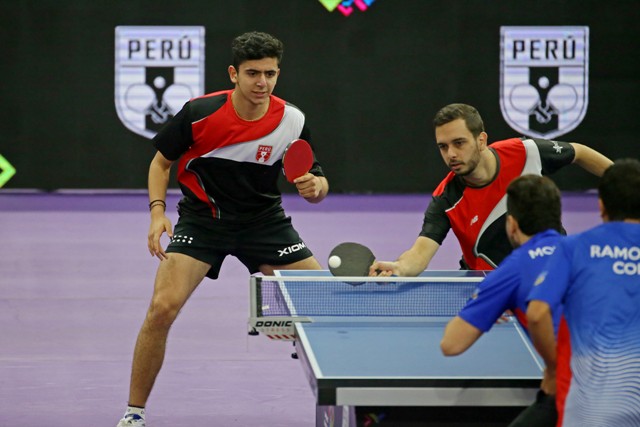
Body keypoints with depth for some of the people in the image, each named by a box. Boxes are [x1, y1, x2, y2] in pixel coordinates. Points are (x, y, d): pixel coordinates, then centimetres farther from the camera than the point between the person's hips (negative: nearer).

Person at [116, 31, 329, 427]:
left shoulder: (293, 121, -13)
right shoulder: (199, 112, -18)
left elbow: (318, 184, -2)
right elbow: (162, 161, -2)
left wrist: (314, 186, -26)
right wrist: (158, 211, -16)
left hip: (264, 219, 2)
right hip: (201, 217, -2)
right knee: (162, 308, -19)